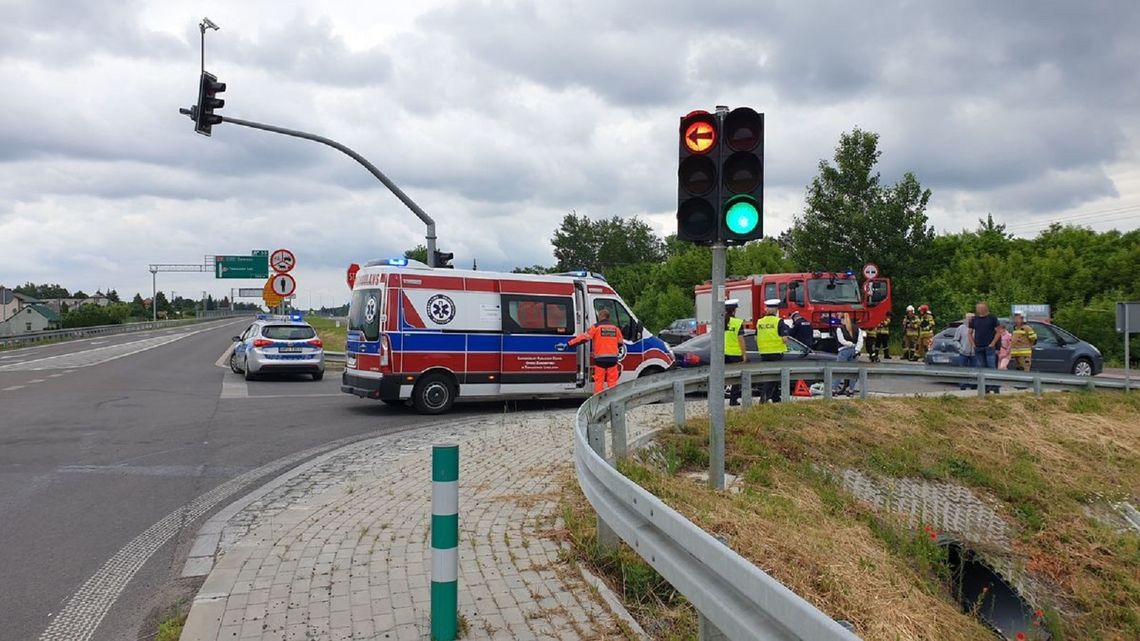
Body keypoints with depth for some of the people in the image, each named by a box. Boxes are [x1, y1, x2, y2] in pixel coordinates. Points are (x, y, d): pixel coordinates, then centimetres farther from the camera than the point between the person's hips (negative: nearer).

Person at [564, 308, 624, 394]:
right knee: (612, 381, 7)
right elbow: (620, 343, 19)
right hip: (613, 359, 3)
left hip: (600, 359, -3)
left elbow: (583, 337, -7)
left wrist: (568, 344, -4)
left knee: (599, 381, 3)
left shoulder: (596, 327, -3)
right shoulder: (615, 328, 9)